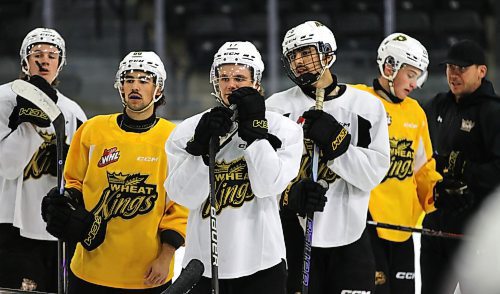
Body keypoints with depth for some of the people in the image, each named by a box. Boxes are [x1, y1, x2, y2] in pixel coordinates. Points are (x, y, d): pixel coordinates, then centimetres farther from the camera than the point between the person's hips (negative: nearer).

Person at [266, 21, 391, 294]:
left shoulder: (367, 106, 3)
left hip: (349, 239, 0)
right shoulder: (277, 107, 4)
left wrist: (336, 141, -18)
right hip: (293, 237, 0)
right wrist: (289, 194, -17)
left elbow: (374, 173, -5)